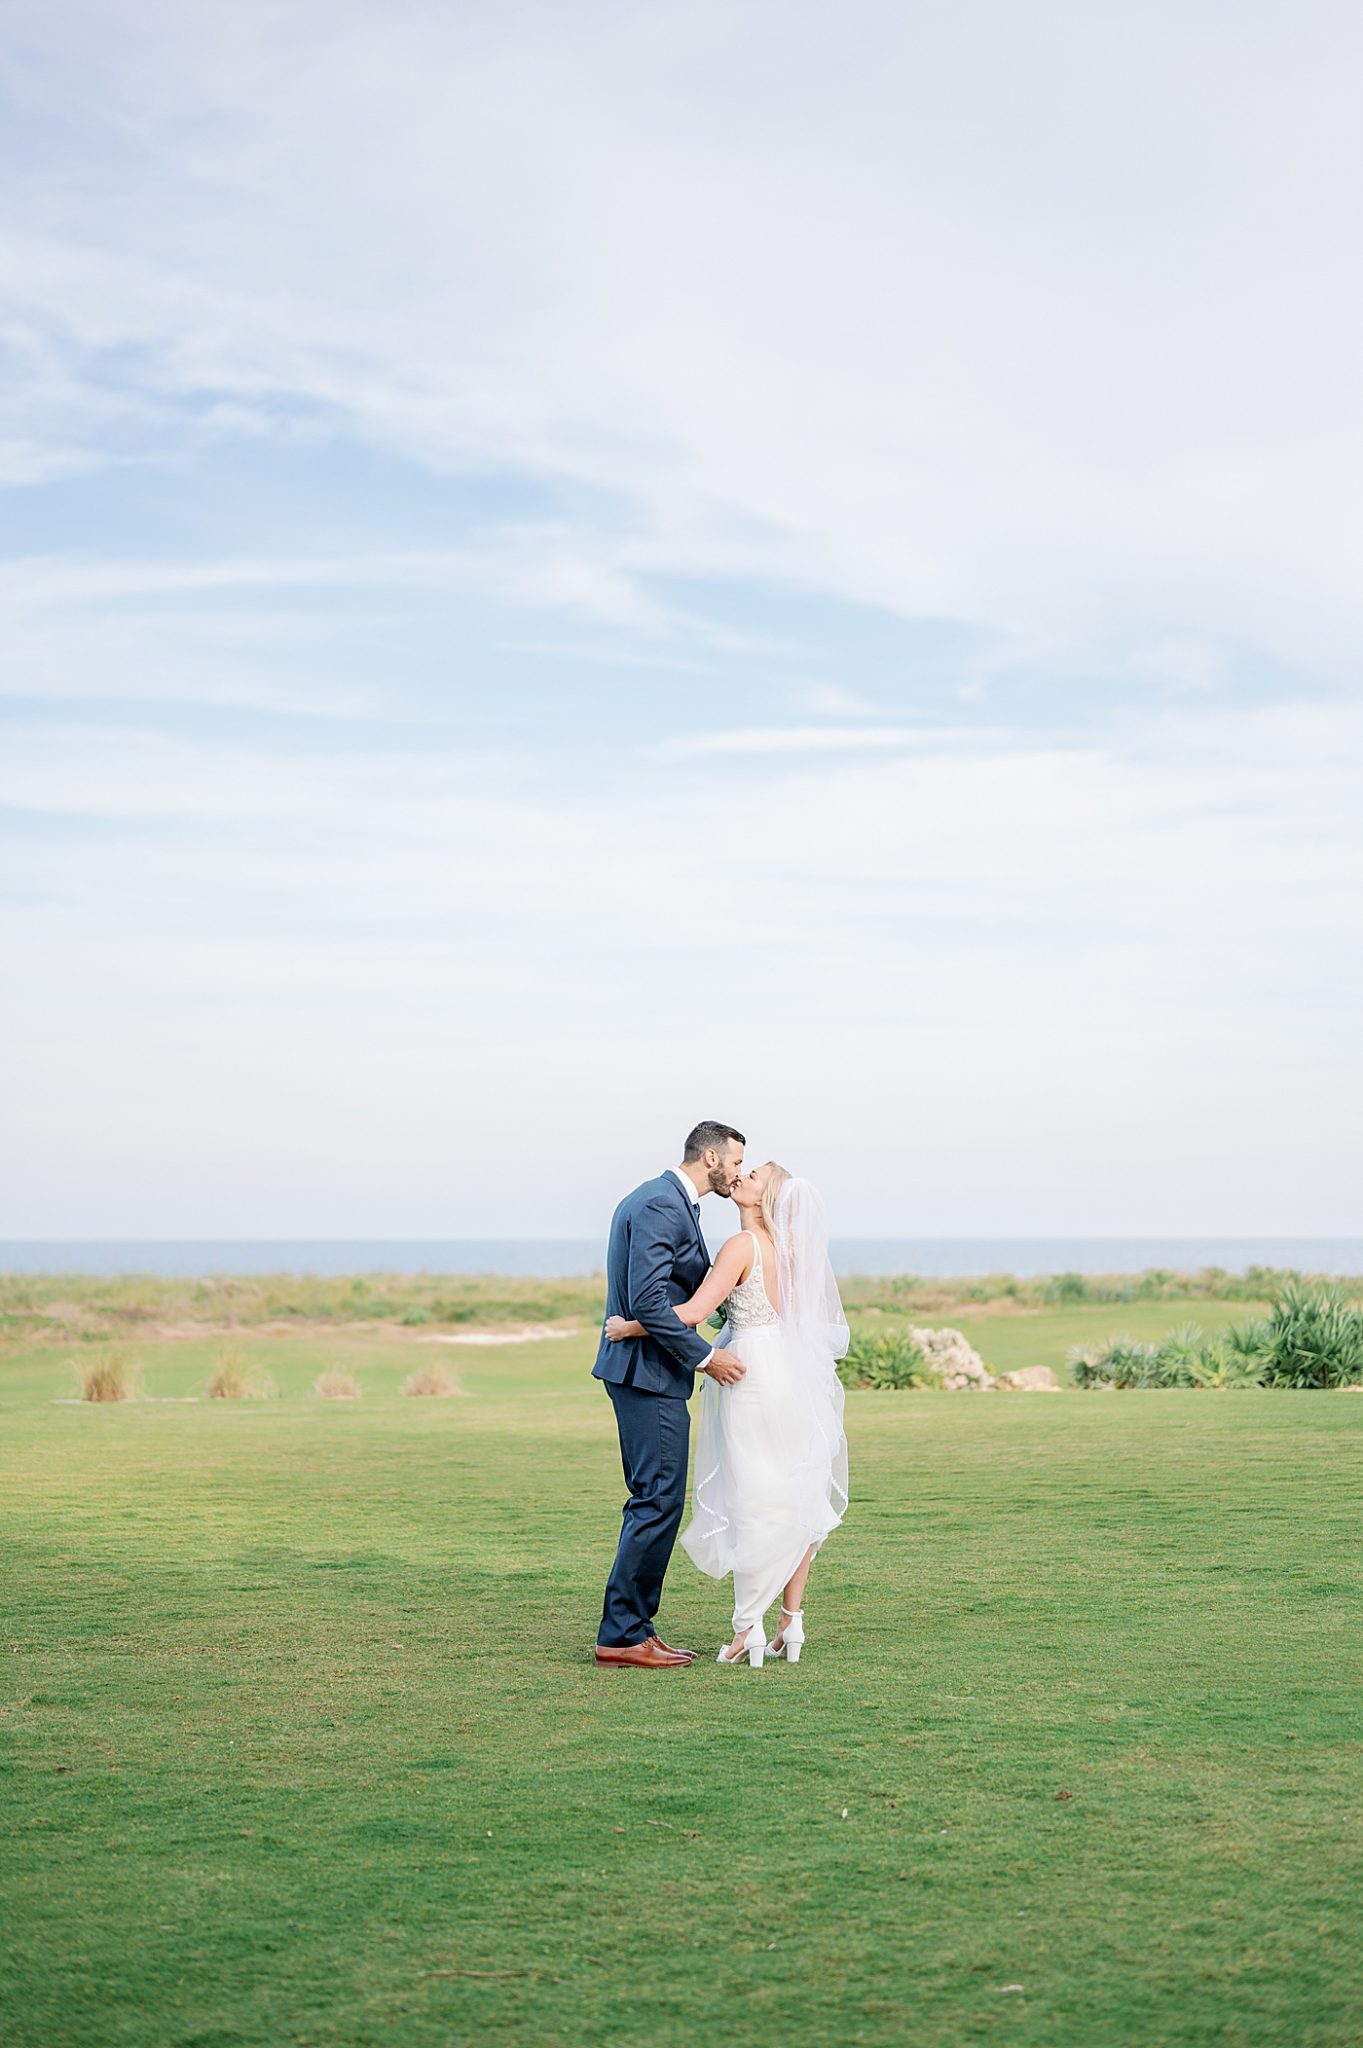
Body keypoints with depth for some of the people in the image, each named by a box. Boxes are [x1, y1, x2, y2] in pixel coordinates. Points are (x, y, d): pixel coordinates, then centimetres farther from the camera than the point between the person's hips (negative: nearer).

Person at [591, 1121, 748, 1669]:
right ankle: (621, 1635, -3)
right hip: (650, 1374, -11)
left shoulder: (669, 1200, 18)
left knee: (652, 1502, 13)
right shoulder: (661, 1204, -16)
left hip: (649, 1373, 11)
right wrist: (704, 1356, -18)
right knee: (659, 1502, -8)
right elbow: (648, 1301, -23)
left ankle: (634, 1626, 18)